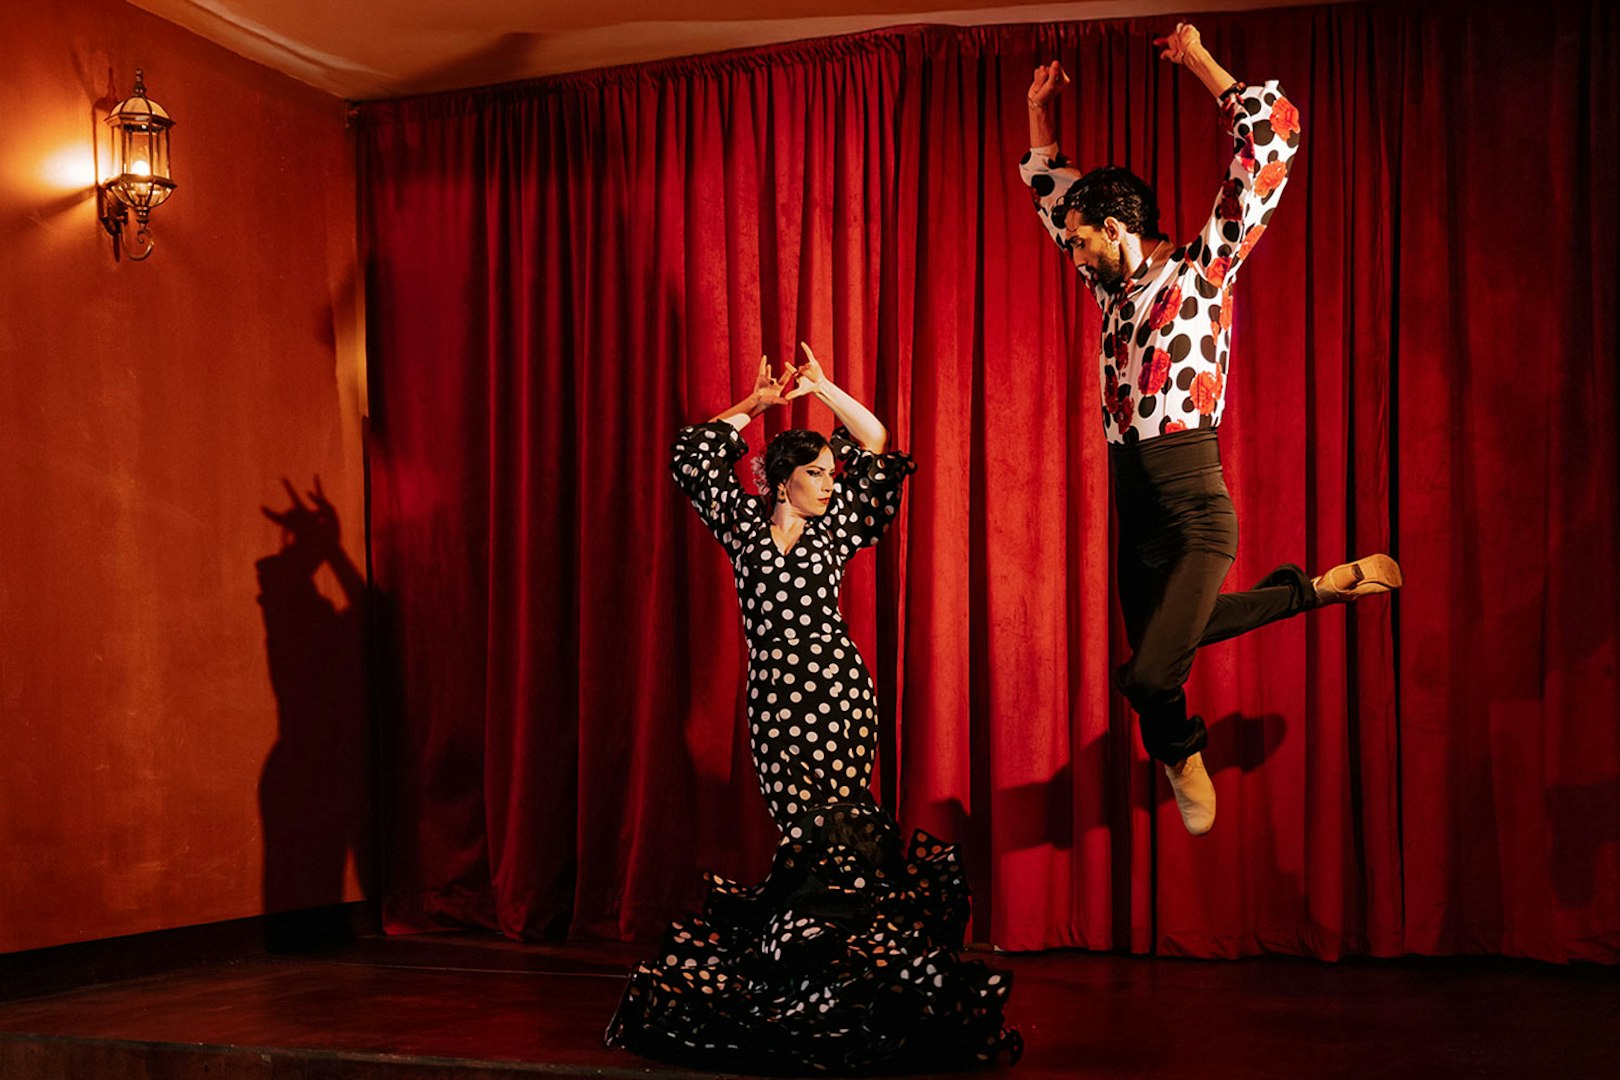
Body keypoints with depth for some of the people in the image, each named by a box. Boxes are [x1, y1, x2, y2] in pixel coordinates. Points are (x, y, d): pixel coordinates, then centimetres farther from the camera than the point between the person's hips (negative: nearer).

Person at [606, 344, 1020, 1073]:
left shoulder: (836, 527, 9)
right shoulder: (743, 522, 9)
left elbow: (879, 451, 6)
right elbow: (694, 458, 11)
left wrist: (822, 389, 5)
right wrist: (754, 405, 13)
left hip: (839, 690, 0)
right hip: (773, 696, 0)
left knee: (837, 825, -4)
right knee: (803, 825, -2)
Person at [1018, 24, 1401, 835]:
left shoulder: (1204, 270, -2)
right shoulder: (1113, 287, 17)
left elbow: (1274, 132, -10)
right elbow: (1050, 194, 33)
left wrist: (1199, 61, -3)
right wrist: (1040, 112, 27)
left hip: (1193, 510, -8)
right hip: (1132, 507, 8)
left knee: (1148, 676, -20)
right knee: (1154, 658, 12)